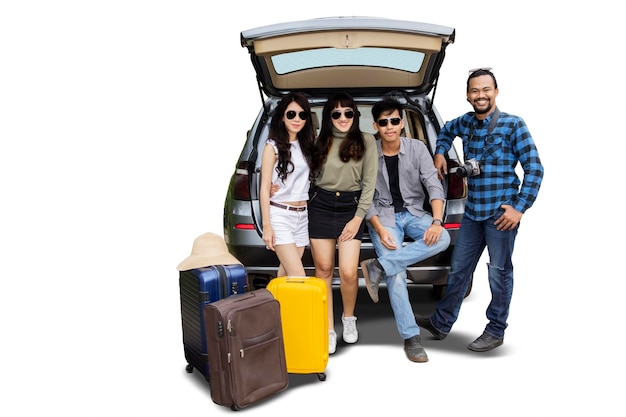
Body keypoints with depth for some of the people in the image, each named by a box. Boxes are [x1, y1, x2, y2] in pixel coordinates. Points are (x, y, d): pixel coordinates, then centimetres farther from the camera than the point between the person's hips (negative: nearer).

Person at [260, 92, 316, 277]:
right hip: (280, 215, -6)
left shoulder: (307, 145, 11)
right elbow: (265, 188, -8)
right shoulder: (273, 146, -5)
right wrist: (266, 226, -12)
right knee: (298, 277, -12)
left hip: (302, 216, 6)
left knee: (286, 273, 11)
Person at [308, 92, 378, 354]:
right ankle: (328, 329, 16)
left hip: (351, 207, -2)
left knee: (348, 272, -8)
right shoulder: (320, 141, 8)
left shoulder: (366, 141, 1)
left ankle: (349, 318, 22)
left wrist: (358, 218, -6)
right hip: (320, 206, 2)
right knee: (324, 269, 4)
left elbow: (369, 183, -1)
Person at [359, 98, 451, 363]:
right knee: (397, 274, -19)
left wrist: (437, 221, -26)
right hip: (383, 216, -2)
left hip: (413, 212, 2)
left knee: (442, 239, -29)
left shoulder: (417, 148, -4)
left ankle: (377, 268, -24)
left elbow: (434, 186, -10)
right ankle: (411, 337, -7)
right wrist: (380, 230, -19)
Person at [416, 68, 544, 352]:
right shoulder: (465, 123, 8)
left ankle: (496, 331, 21)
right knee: (459, 269, 13)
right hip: (472, 211, 6)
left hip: (501, 212, -5)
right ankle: (441, 323, 26)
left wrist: (519, 207, -13)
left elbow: (534, 168, -8)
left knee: (499, 272, 4)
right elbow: (447, 130, 33)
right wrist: (440, 152, 16)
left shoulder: (513, 125, -7)